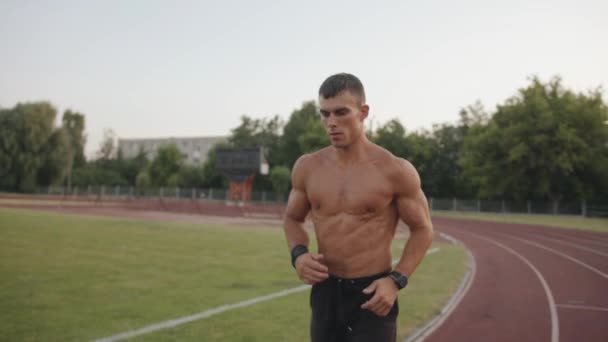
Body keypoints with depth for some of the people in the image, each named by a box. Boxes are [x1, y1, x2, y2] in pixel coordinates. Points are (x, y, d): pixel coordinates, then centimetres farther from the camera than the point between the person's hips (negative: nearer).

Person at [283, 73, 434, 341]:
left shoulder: (395, 171, -10)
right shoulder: (308, 167, 0)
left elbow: (422, 229, -1)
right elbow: (293, 219, 14)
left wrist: (396, 280, -13)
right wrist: (298, 254, -6)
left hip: (372, 296, -4)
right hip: (325, 293, 4)